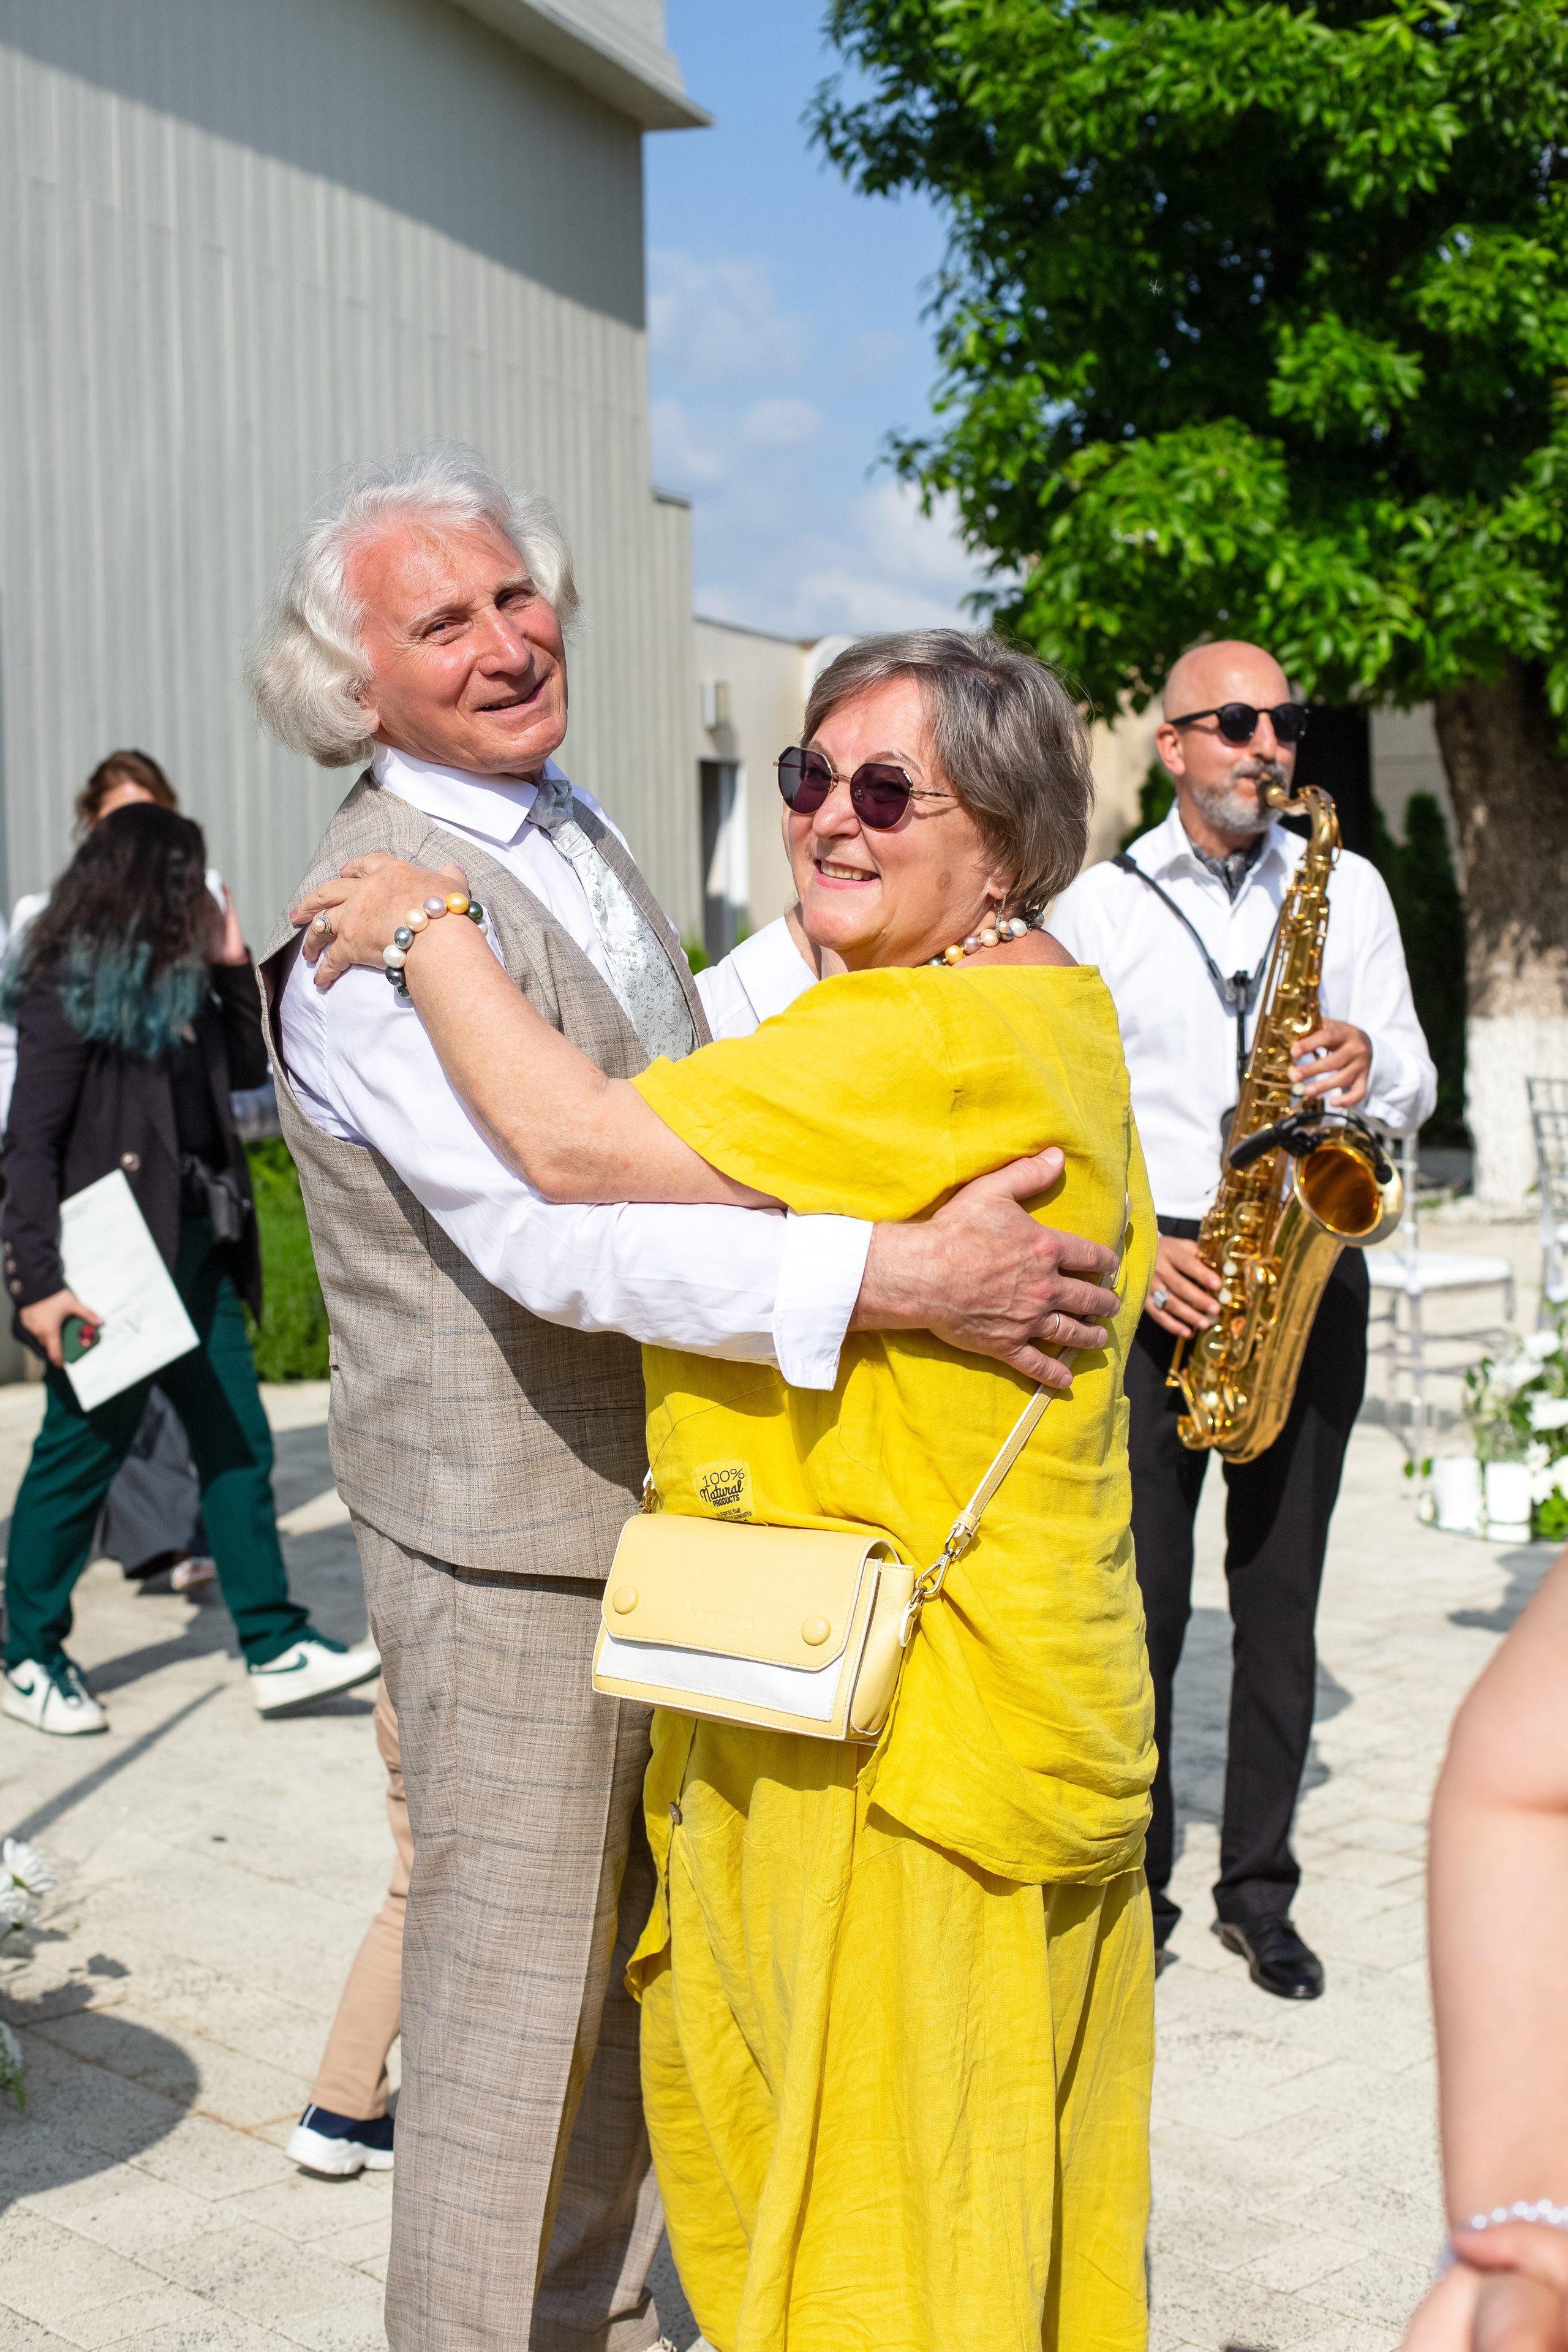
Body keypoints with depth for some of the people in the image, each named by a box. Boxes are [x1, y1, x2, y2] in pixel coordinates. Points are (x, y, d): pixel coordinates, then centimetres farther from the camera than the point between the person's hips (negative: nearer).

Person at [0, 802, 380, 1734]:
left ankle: (275, 1647, 12)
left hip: (196, 1254, 8)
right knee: (80, 1456, 3)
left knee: (238, 1446, 7)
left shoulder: (175, 983, 11)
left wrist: (232, 962, 7)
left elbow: (247, 1062, 21)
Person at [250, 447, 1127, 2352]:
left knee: (637, 1966, 20)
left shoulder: (571, 827, 10)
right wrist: (898, 1276, -37)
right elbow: (550, 1230, -32)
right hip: (511, 1541, -9)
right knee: (510, 1982, 3)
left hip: (665, 1505, 9)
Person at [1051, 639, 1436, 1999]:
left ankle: (1260, 1890, 16)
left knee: (1281, 1597, 5)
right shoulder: (1100, 905, 6)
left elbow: (1413, 1090, 12)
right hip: (1153, 1277, -1)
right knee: (1139, 1600, -2)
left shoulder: (1349, 889, 11)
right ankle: (1133, 1885, 11)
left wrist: (1371, 1066, -12)